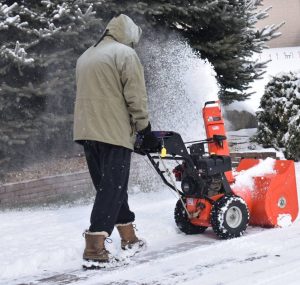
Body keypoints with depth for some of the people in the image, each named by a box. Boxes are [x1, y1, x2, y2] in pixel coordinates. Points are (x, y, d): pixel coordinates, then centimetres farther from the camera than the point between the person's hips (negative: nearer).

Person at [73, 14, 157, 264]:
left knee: (109, 186, 15)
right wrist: (144, 129, -1)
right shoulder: (125, 53, -5)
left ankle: (128, 235, 25)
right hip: (114, 131, -8)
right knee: (112, 188, -6)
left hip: (86, 131, 8)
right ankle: (95, 245, -12)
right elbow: (136, 96, -10)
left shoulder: (86, 56, 20)